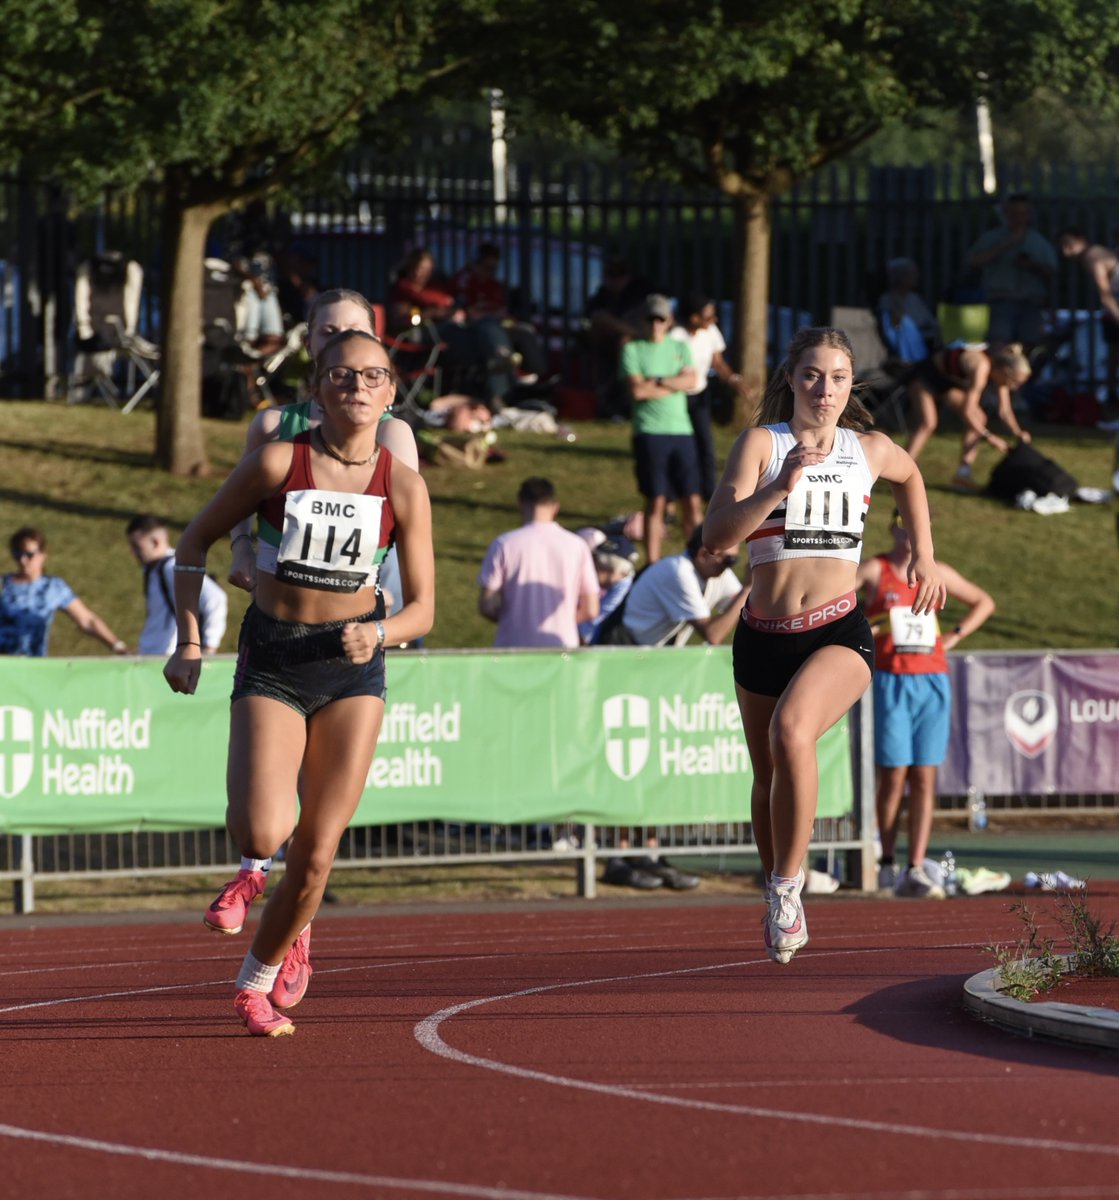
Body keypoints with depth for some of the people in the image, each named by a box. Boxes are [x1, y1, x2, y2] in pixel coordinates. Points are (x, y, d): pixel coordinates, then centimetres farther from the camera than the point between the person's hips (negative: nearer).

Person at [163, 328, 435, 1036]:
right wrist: (190, 643, -1)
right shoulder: (278, 463, -8)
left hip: (352, 666, 1)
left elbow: (422, 607, 0)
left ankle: (256, 983, 19)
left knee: (317, 853, -3)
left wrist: (380, 632, -22)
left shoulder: (403, 485, -4)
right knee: (261, 834, -21)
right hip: (271, 660, -1)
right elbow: (196, 540, 5)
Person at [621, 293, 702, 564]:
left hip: (682, 431, 3)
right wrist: (673, 384, -3)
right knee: (656, 502, -3)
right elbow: (637, 390, -9)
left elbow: (690, 381, -1)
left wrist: (655, 381, -7)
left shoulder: (680, 348, 15)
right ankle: (652, 565, 3)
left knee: (692, 501, 1)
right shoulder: (633, 349, 4)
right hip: (649, 432, -3)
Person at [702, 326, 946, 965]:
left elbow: (910, 476, 33)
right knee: (769, 777, 14)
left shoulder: (871, 451, 7)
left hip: (839, 632, -1)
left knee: (791, 729, -31)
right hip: (763, 639, 2)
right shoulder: (762, 443, -2)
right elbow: (717, 536, -16)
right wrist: (780, 487, -27)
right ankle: (780, 906, 38)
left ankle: (788, 886, -21)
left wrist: (926, 557, 30)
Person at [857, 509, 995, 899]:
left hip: (932, 681, 3)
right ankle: (886, 863, 11)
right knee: (893, 777, -3)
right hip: (890, 682, -3)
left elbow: (983, 602, 25)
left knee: (924, 779, -3)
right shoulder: (873, 570, 0)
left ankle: (916, 871, -5)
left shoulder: (937, 574, 12)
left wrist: (953, 638, 12)